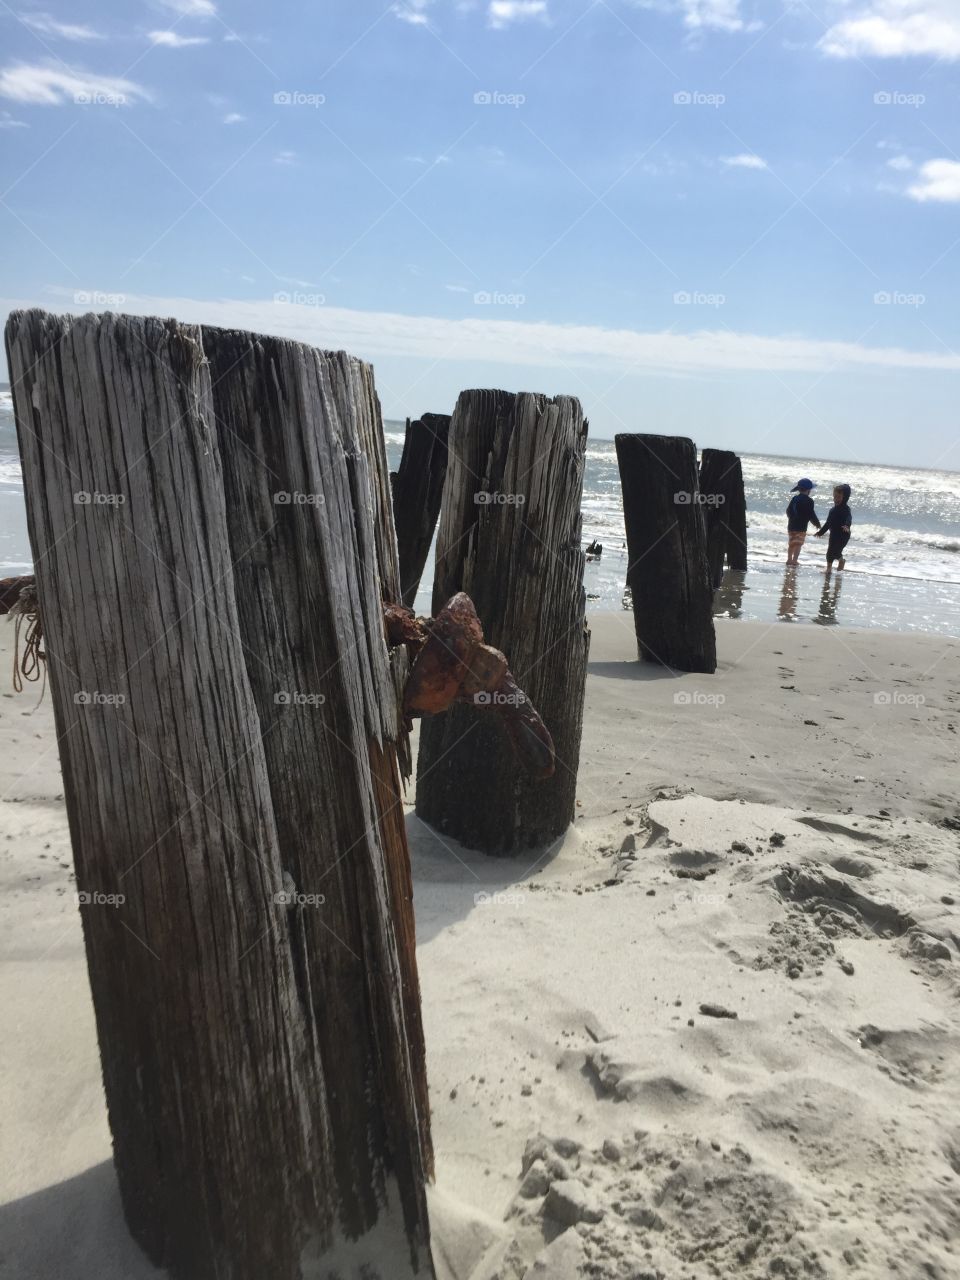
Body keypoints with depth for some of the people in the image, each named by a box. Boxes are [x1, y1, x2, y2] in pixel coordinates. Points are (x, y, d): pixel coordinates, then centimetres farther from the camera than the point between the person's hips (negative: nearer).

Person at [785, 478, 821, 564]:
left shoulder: (794, 498, 7)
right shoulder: (809, 501, -11)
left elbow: (788, 511, 14)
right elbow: (811, 514, -11)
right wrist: (817, 523, 3)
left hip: (791, 525, 7)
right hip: (801, 527, -7)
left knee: (791, 543, 17)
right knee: (798, 544, -3)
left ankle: (789, 559, 23)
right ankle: (794, 560, -8)